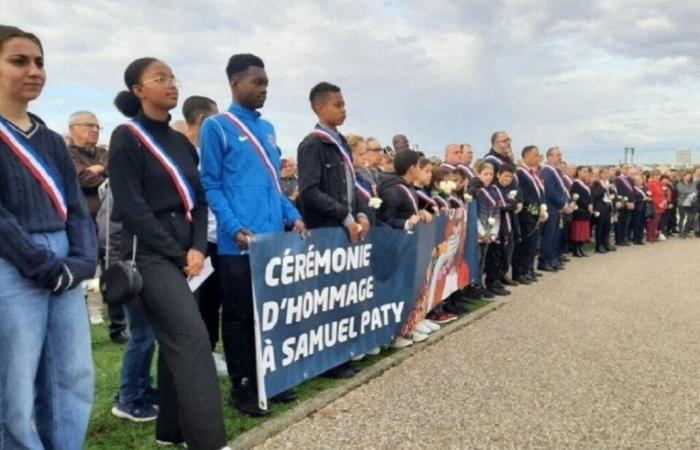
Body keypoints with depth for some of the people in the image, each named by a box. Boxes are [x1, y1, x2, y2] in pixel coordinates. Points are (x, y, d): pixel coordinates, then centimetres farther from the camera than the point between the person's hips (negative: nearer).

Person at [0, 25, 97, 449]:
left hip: (64, 267, 6)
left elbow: (76, 206, 11)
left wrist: (81, 261, -4)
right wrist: (43, 266, -13)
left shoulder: (52, 141, 16)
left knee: (77, 379, 9)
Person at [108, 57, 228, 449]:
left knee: (176, 338, 10)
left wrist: (197, 247, -4)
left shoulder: (181, 142, 14)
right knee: (191, 337, -14)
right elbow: (132, 207, -12)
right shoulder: (126, 138, -5)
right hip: (151, 252, -7)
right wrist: (178, 252, -12)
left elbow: (199, 200, 11)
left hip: (184, 251, 7)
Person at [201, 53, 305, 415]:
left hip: (274, 237, 7)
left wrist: (293, 216, 6)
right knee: (239, 315, 4)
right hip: (238, 242, -6)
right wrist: (234, 227, -19)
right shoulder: (216, 127, -3)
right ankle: (242, 387, 16)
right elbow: (211, 185, -7)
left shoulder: (268, 128, 16)